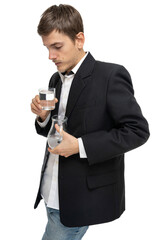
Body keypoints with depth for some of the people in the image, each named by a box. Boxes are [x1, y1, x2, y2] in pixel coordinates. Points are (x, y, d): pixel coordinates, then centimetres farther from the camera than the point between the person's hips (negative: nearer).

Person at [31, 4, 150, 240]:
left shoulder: (110, 75, -14)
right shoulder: (56, 80, 9)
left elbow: (138, 130, -17)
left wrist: (80, 146, -22)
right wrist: (43, 117, -6)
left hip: (83, 198, -7)